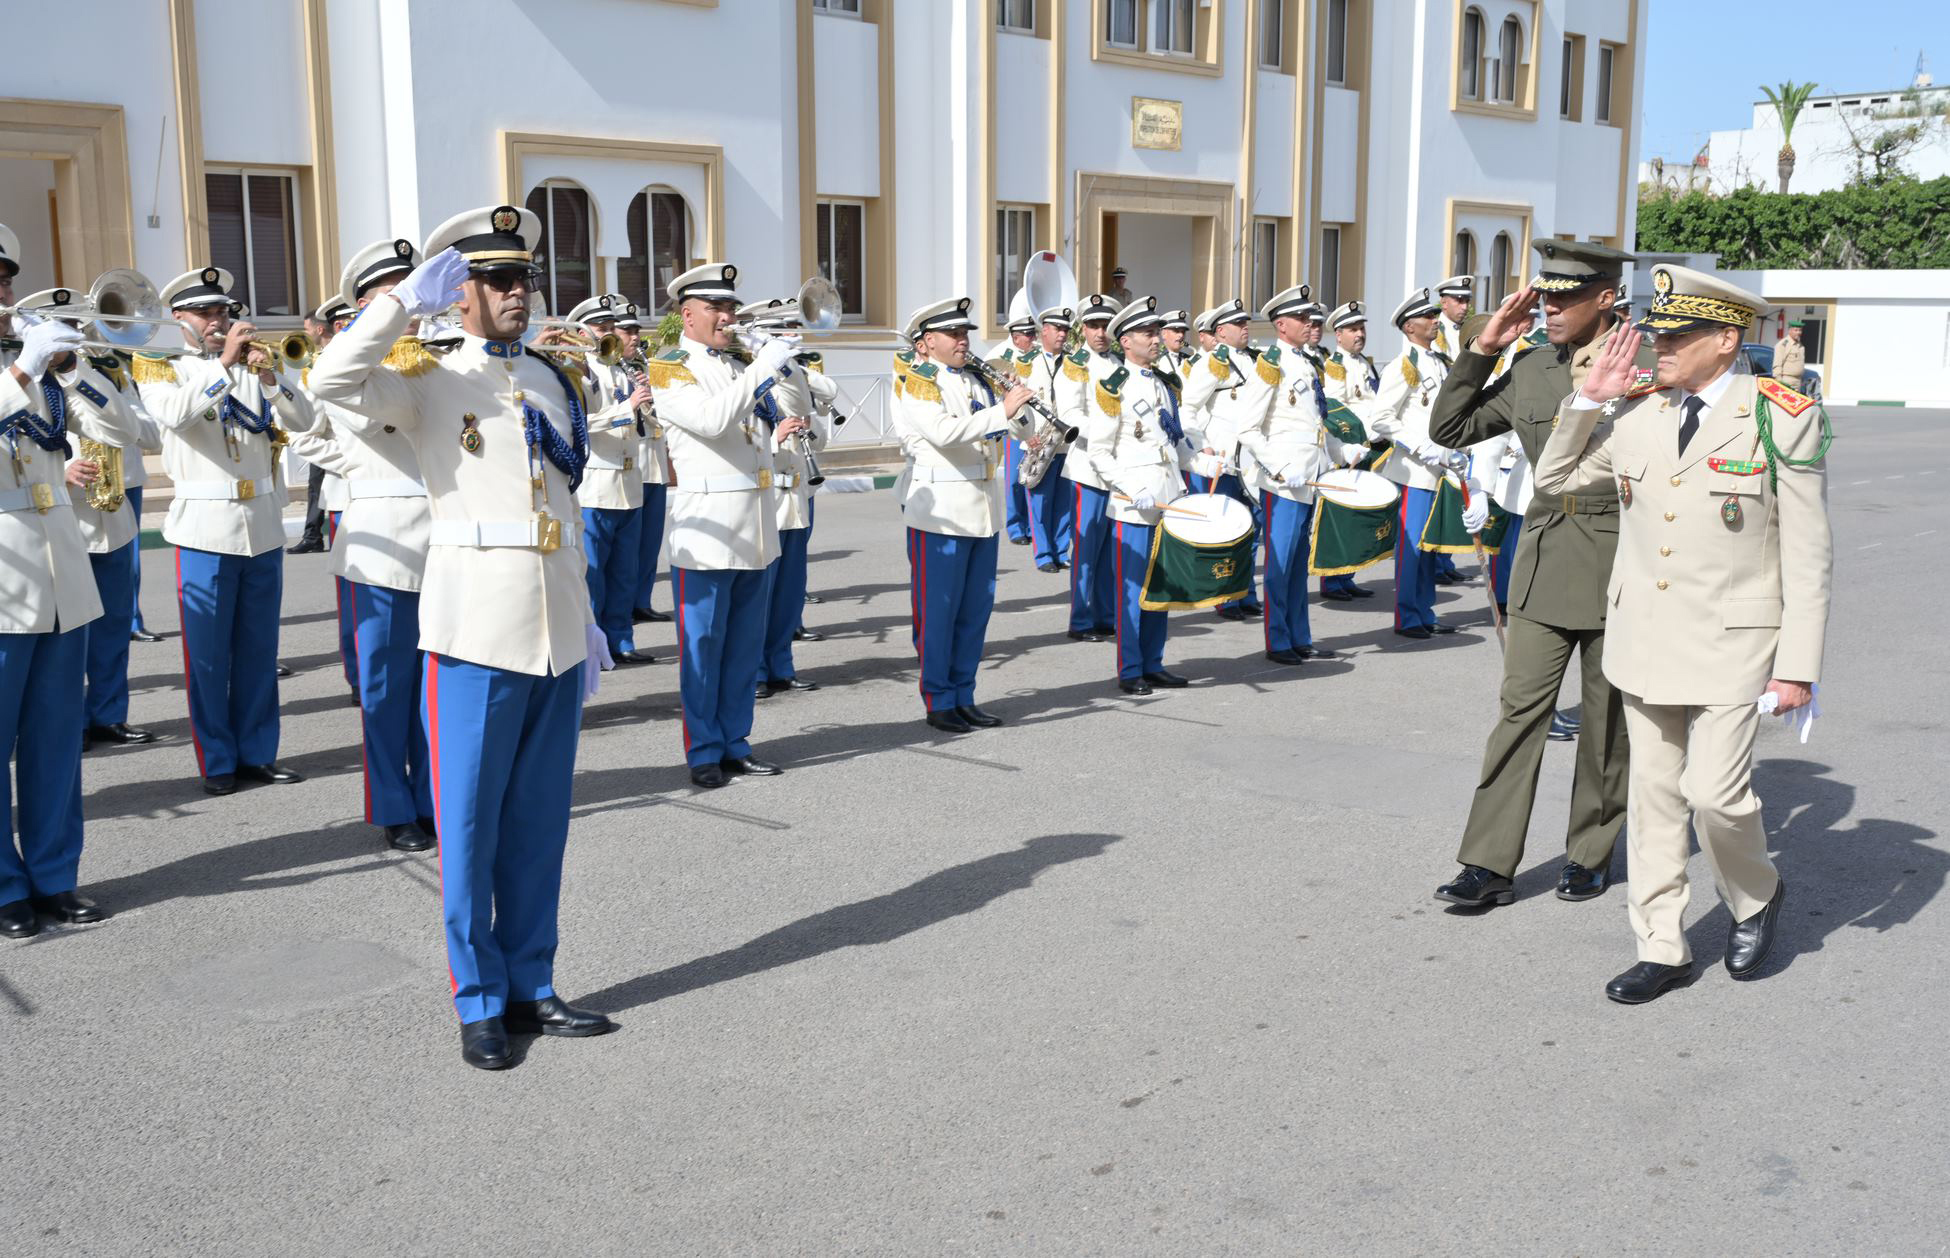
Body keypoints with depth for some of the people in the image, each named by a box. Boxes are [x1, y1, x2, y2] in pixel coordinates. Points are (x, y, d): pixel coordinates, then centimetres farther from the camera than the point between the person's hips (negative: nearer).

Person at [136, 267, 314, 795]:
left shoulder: (252, 363, 14)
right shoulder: (161, 366, 3)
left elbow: (302, 420, 2)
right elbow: (174, 413, -20)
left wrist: (271, 378, -15)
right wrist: (223, 363, -25)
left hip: (263, 525, 4)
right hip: (206, 528, -4)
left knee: (258, 648, 9)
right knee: (208, 652, 1)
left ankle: (257, 752, 17)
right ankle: (218, 761, 10)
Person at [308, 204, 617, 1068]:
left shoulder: (550, 379, 16)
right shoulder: (426, 379, -1)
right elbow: (334, 379, -22)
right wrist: (412, 294, -15)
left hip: (556, 627, 5)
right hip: (476, 625, -5)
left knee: (540, 821, 11)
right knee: (469, 824, 2)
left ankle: (530, 986, 22)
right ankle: (480, 1003, 14)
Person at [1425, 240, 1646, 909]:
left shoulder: (1647, 368, -6)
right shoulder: (1527, 366, 6)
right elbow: (1448, 429, 9)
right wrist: (1481, 349, 1)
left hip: (1617, 566, -3)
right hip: (1544, 562, 3)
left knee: (1607, 717, 9)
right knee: (1520, 707, -2)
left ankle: (1590, 853, 25)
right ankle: (1489, 865, 1)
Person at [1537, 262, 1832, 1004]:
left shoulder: (1783, 420, -9)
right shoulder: (1634, 413, 3)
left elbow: (1808, 555, -7)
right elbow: (1553, 480, 13)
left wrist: (1798, 665, -10)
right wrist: (1589, 399, 0)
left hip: (1730, 642, -5)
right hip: (1645, 638, 5)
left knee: (1715, 793, -8)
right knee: (1654, 797, 10)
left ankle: (1757, 896, 25)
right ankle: (1663, 949, 21)